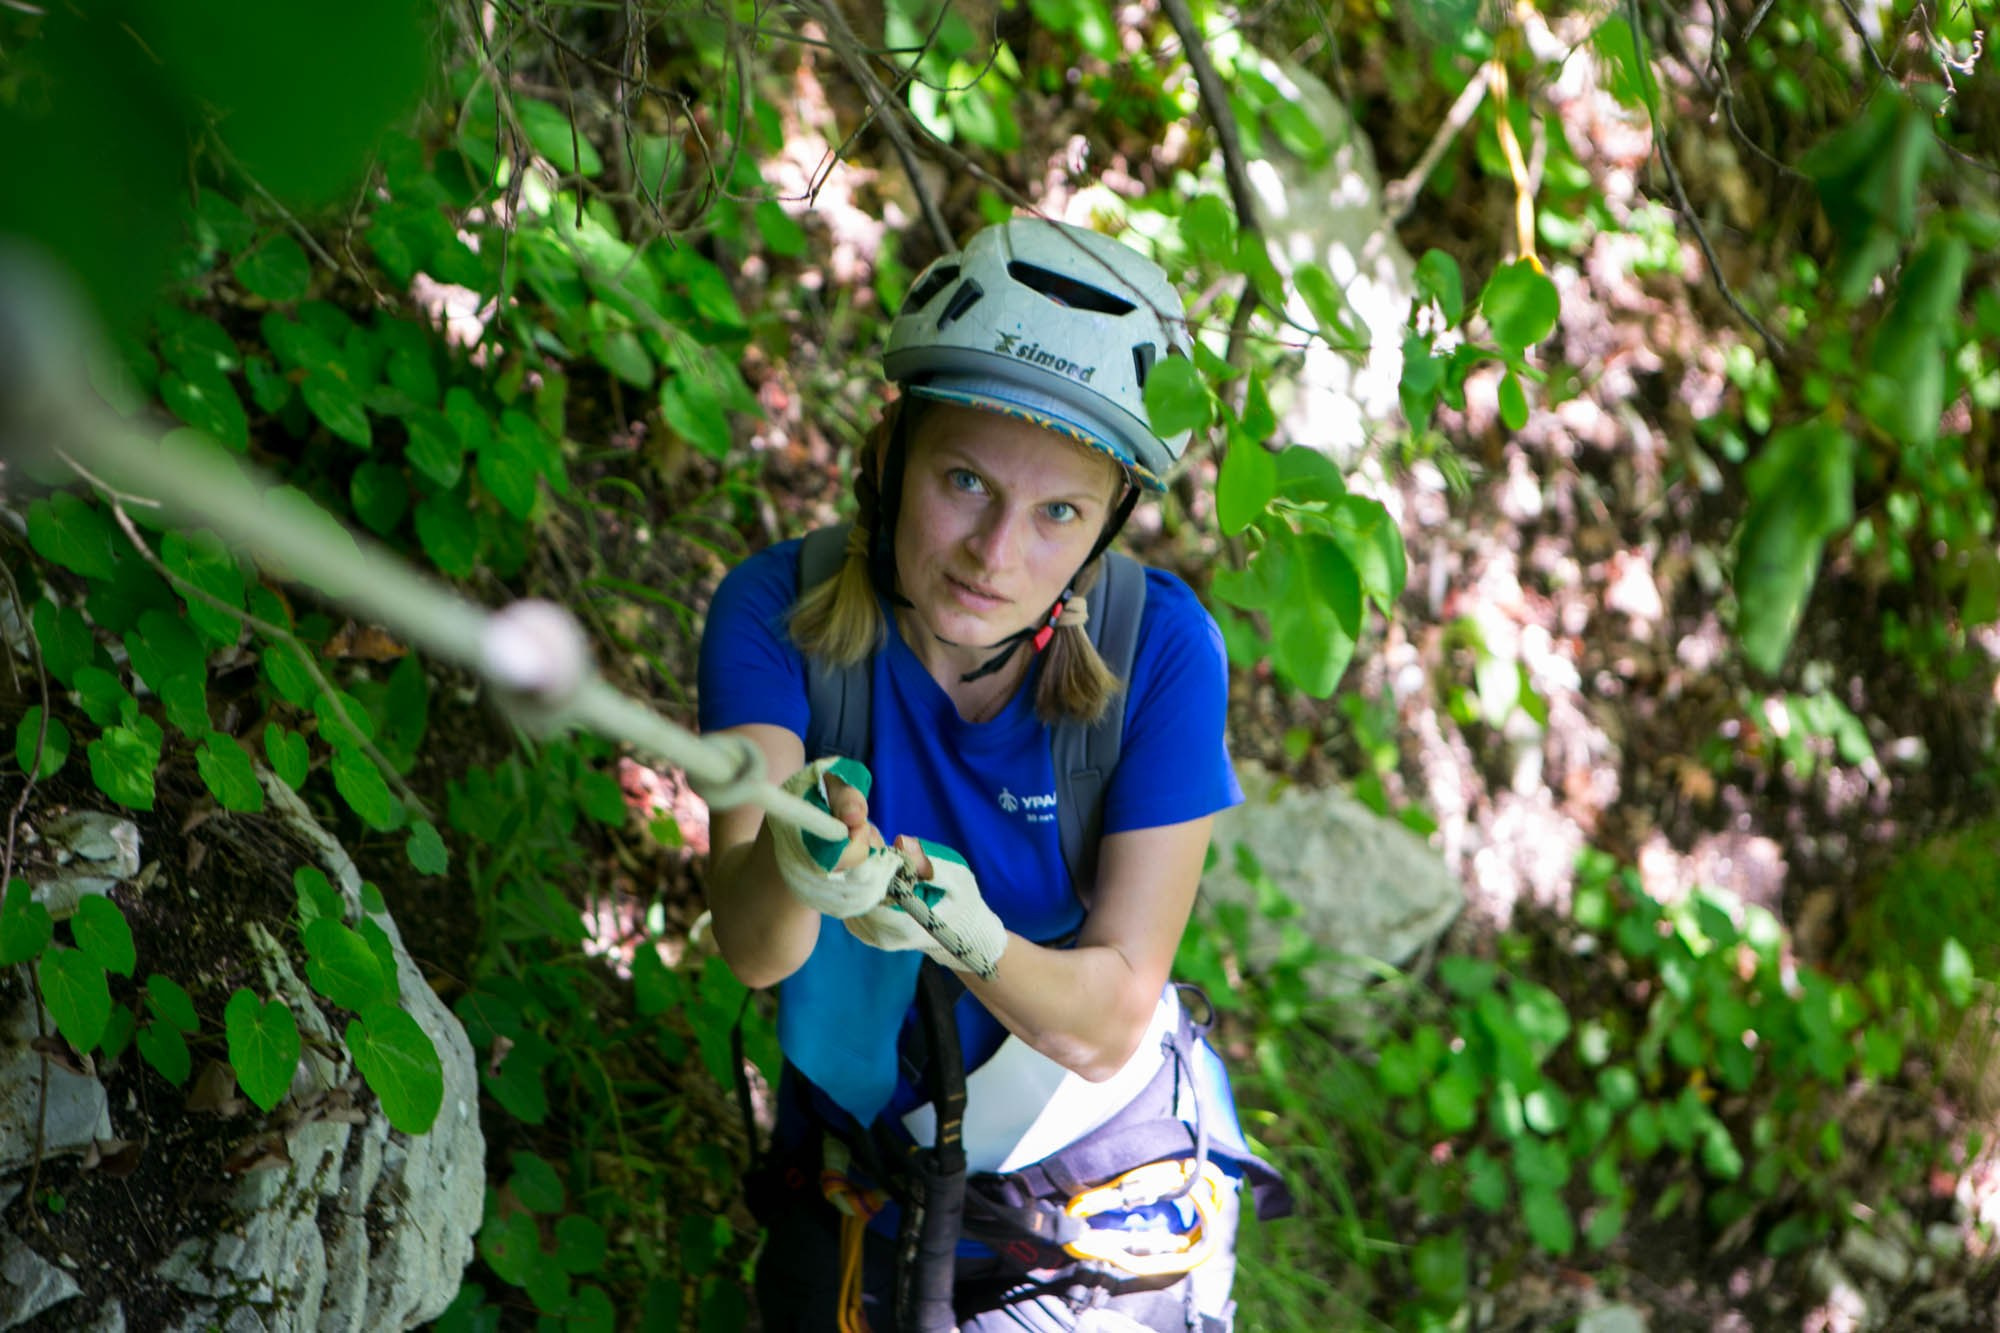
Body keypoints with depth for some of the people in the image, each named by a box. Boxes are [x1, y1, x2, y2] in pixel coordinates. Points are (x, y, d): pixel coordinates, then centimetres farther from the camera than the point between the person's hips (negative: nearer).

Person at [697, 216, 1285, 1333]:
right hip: (861, 1193, 2)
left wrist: (969, 938, -41)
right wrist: (790, 864, -52)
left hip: (1108, 1221, -2)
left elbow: (1109, 1017, -21)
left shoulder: (1160, 648, -21)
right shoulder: (779, 610, -19)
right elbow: (752, 951, -30)